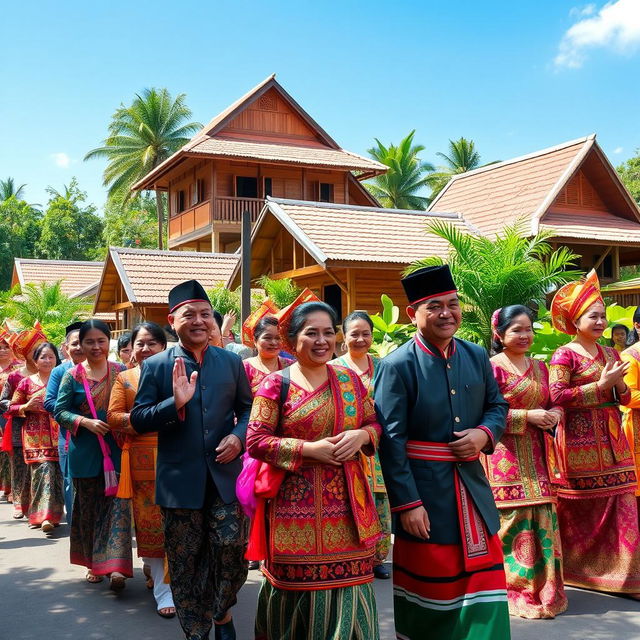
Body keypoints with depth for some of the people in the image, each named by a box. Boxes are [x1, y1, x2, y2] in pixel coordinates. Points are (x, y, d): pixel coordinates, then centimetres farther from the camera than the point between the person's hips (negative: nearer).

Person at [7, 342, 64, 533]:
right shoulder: (26, 383, 6)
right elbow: (11, 408, 10)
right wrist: (27, 407, -8)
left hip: (58, 434, 1)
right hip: (35, 435, -1)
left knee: (56, 472, 1)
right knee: (43, 469, -13)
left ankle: (53, 513, 14)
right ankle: (44, 515, -12)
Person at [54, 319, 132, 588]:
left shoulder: (121, 372, 4)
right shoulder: (72, 375, 2)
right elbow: (60, 411, -1)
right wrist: (86, 422, -16)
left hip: (117, 450, 0)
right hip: (85, 452, 1)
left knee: (117, 504, -8)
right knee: (89, 507, 10)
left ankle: (115, 565, -9)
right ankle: (93, 563, 24)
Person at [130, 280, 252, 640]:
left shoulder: (232, 362, 6)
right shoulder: (156, 366, 0)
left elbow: (247, 409, 13)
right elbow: (138, 420, -3)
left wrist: (239, 436, -8)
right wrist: (175, 403, -20)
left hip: (226, 474, 1)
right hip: (180, 478, -1)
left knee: (231, 551, -2)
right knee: (185, 563, 9)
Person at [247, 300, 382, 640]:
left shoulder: (349, 378, 8)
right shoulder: (276, 384, -4)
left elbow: (375, 423, 15)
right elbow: (255, 441, -7)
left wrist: (361, 435, -8)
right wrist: (310, 449, -15)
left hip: (347, 504, 4)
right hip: (297, 503, -3)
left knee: (347, 586, 6)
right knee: (299, 586, 4)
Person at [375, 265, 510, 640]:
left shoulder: (477, 356, 5)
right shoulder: (398, 365, -13)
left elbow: (497, 405, 16)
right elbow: (391, 440, -15)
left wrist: (485, 433, -7)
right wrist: (407, 502, -17)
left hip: (472, 483, 5)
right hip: (424, 491, -5)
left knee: (484, 578, 11)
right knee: (429, 582, 10)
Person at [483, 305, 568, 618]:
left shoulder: (539, 367, 14)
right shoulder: (493, 367, -8)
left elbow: (553, 405, 21)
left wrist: (554, 414, -2)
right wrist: (528, 416, -17)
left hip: (536, 454, 7)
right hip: (506, 456, -6)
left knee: (542, 519, 8)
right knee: (513, 520, -5)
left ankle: (544, 588, 20)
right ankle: (517, 590, 8)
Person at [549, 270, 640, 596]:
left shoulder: (610, 354, 14)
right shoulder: (565, 355, -6)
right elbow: (557, 396, -17)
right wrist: (601, 384, -16)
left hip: (612, 440, 6)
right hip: (581, 441, -6)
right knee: (580, 508, 2)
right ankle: (575, 569, 18)